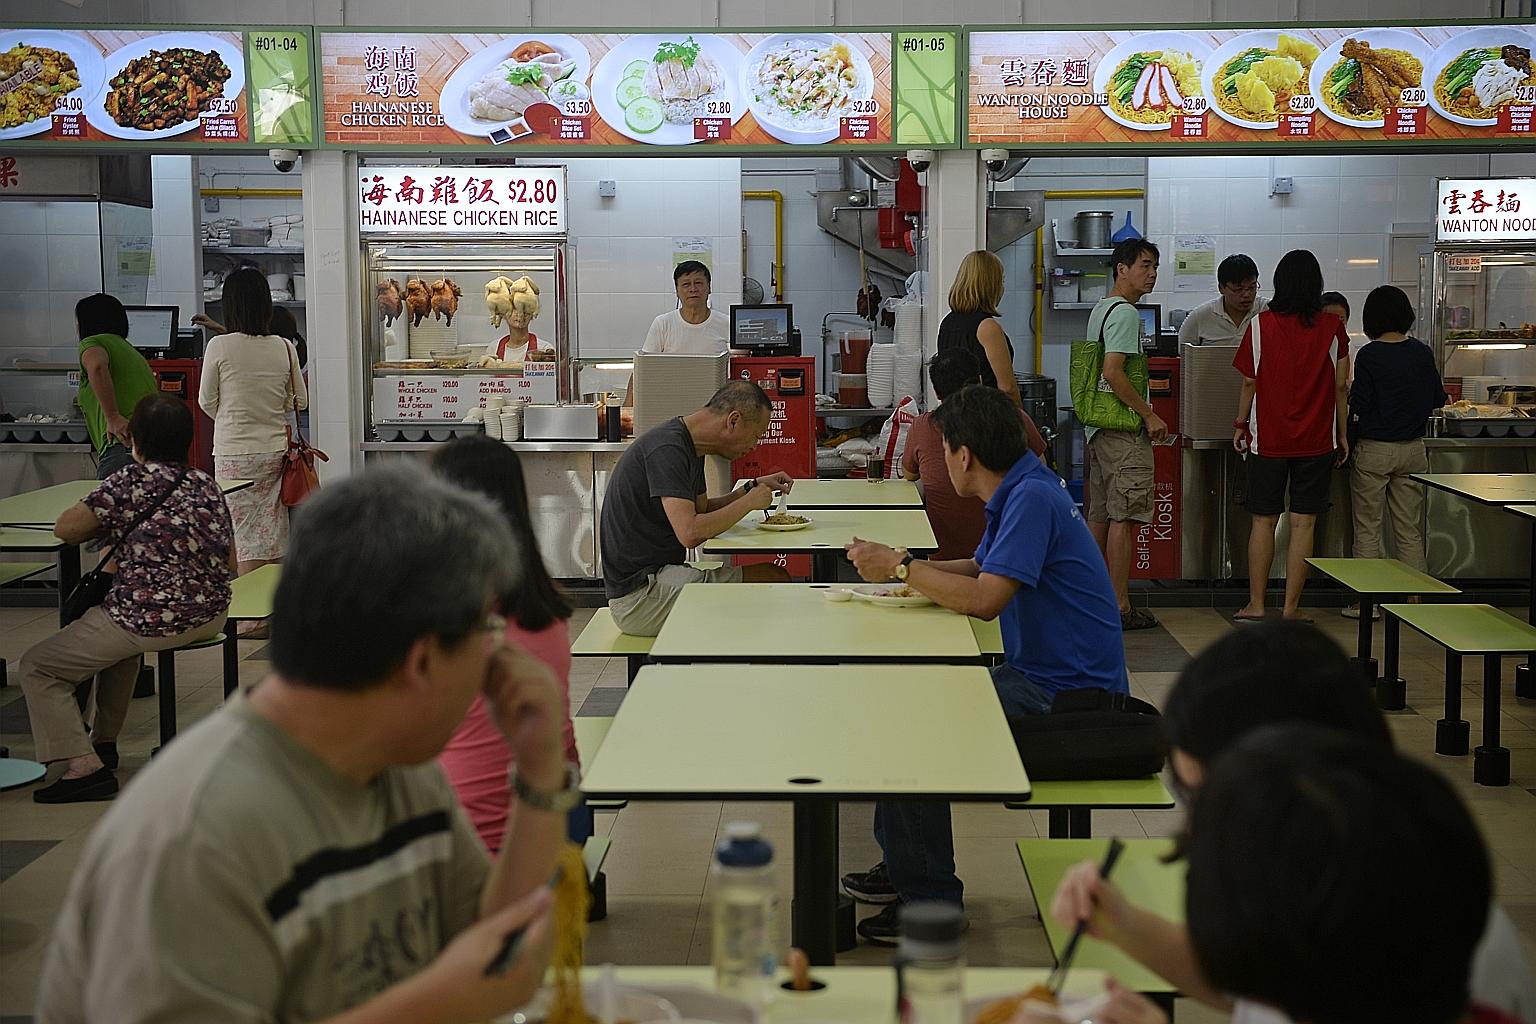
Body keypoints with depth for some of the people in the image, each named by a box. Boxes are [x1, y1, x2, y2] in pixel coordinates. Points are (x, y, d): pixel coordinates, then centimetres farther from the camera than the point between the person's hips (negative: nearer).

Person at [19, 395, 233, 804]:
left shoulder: (129, 482, -9)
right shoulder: (207, 485, 10)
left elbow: (66, 529, -9)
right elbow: (230, 562, 16)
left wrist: (108, 524, 12)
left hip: (153, 622, -7)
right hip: (210, 616, 8)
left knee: (37, 667, 8)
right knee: (121, 636, 40)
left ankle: (84, 765, -6)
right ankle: (104, 742, 42)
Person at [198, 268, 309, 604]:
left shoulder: (219, 346, -11)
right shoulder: (284, 347, -3)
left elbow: (207, 402, 0)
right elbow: (300, 400, 6)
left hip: (235, 453, -3)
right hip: (277, 450, 3)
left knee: (248, 539, 2)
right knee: (275, 537, 10)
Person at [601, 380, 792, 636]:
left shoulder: (689, 447, 13)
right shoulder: (668, 448, -19)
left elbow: (702, 509, 27)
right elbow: (690, 533, -27)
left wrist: (753, 487, 15)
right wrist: (748, 502, -14)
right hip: (638, 593, -10)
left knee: (775, 577, -5)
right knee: (773, 580, -19)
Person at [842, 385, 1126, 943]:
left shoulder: (1033, 498, -21)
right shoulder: (1018, 491, 10)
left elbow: (984, 598, -26)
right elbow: (978, 569, 20)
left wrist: (900, 568, -15)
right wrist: (902, 565, 6)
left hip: (1067, 694, -11)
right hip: (1039, 674, 11)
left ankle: (930, 901, -7)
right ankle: (903, 865, 22)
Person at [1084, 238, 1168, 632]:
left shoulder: (1100, 309, 17)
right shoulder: (1125, 312, -14)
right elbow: (1113, 372, -22)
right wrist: (1150, 415, -16)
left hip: (1098, 426, 10)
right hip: (1124, 429, -10)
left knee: (1099, 516, 12)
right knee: (1124, 517, -7)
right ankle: (1120, 607, -5)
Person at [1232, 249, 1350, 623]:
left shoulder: (1261, 324, -4)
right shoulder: (1332, 327, -3)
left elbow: (1249, 382, 0)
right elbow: (1340, 386, 0)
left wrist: (1240, 425, 13)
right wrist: (1342, 435, 10)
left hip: (1268, 438, 0)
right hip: (1317, 439, 0)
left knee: (1263, 521, 9)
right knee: (1303, 523, 3)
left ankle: (1255, 604, 11)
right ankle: (1291, 608, 6)